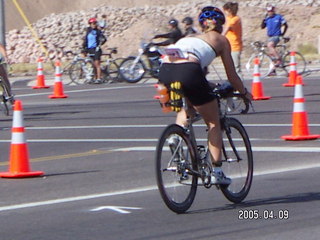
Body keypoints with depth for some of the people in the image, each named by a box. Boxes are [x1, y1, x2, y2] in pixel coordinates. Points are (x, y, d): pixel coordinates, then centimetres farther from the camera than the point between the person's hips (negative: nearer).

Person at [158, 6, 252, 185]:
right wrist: (244, 92, 40)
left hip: (165, 71, 5)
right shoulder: (221, 40, 23)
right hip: (188, 71, -5)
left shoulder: (190, 37, 35)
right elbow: (232, 75, 23)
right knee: (214, 123, 12)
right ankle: (217, 172, 9)